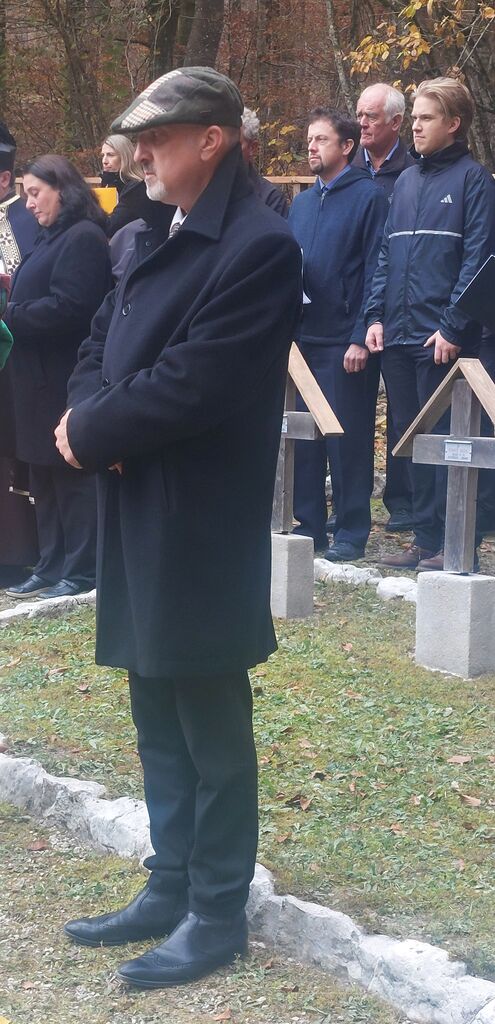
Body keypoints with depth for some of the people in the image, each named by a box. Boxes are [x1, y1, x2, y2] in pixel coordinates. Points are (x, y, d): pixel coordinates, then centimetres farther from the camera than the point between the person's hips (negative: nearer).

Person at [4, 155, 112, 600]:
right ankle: (53, 566, 19)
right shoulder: (54, 237, 17)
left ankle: (82, 571, 4)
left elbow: (67, 308, -23)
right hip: (43, 379, 10)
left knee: (73, 474, -3)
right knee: (46, 477, 12)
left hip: (66, 381, -10)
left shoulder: (84, 238, -14)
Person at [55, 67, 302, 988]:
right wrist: (89, 415, -8)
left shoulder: (259, 247, -16)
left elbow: (190, 387, -22)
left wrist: (88, 433, -11)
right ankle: (171, 889, 30)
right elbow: (99, 348, 14)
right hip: (139, 520, 9)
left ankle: (218, 915, 16)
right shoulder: (154, 244, 15)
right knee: (159, 722, 17)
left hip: (200, 528, -9)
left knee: (211, 726, 3)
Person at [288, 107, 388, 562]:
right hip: (302, 337, 6)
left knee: (347, 438, -1)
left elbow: (375, 271, -10)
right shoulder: (301, 203, 15)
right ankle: (309, 525, 17)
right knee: (303, 436, 9)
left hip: (343, 341, -6)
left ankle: (352, 532, 6)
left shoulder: (368, 196, -5)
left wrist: (361, 338, -16)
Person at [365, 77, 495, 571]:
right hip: (397, 335, 7)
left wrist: (453, 328, -16)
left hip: (442, 339, -7)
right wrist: (376, 316, 6)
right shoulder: (406, 181, 17)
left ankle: (450, 543, 2)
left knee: (444, 438, -4)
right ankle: (425, 539, 17)